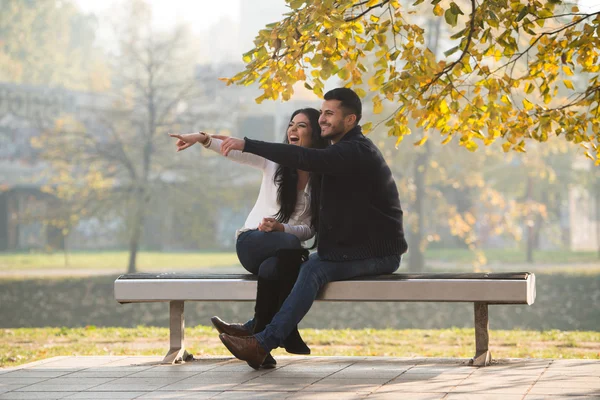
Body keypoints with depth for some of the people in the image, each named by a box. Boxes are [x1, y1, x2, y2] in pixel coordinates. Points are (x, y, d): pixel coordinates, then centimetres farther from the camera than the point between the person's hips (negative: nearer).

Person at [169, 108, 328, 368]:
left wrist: (280, 228, -21)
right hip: (252, 242, 0)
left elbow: (311, 229, -2)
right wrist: (203, 139, -24)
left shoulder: (323, 179, 5)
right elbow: (234, 150, -6)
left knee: (273, 269, -39)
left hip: (286, 252, 0)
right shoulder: (274, 160, 8)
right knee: (290, 245, -36)